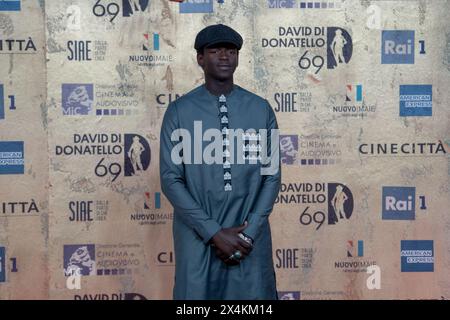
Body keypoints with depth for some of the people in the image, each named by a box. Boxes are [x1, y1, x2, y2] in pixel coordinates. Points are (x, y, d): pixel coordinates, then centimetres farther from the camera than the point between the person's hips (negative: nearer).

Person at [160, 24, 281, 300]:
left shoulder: (261, 109, 2)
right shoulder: (179, 111, -2)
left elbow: (272, 175, 2)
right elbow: (171, 179, -5)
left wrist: (249, 232, -8)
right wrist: (214, 232, -11)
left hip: (250, 238, 1)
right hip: (197, 237, -1)